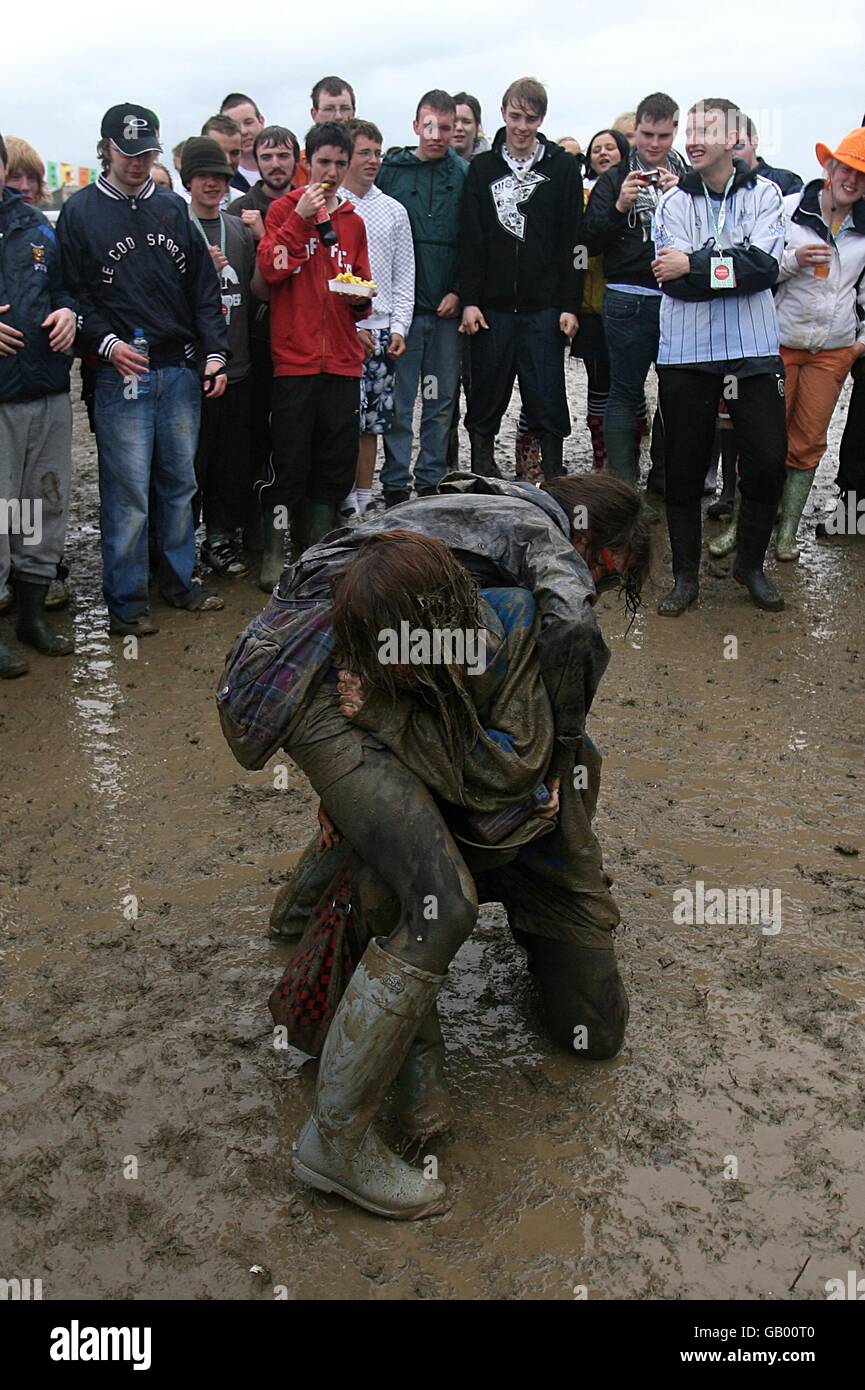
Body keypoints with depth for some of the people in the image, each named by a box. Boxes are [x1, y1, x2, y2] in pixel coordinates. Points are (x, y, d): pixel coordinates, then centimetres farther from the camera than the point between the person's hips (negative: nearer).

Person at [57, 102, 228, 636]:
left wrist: (214, 352, 3)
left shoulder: (173, 208, 12)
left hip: (180, 370, 4)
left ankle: (180, 578, 27)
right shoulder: (80, 212, 1)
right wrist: (107, 343, -17)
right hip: (120, 373, -4)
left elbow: (205, 287, 12)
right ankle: (126, 601, 9)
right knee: (128, 490, -3)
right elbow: (74, 293, -1)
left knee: (181, 481, 11)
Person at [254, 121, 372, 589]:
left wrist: (360, 300, 0)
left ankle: (316, 551, 18)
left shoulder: (353, 221, 16)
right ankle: (273, 555, 6)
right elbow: (270, 270, -11)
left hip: (342, 360, 5)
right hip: (294, 357, -4)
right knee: (289, 461, -4)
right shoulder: (285, 209, 3)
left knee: (335, 462, 6)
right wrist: (300, 218, -14)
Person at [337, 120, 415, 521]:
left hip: (382, 329, 4)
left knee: (371, 424, 6)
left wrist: (399, 326, 3)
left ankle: (364, 500, 14)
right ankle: (345, 503, 1)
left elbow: (404, 276, 14)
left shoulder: (394, 211, 14)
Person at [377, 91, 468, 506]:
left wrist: (459, 292, -5)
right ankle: (395, 483, 8)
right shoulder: (390, 170, 3)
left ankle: (432, 480, 17)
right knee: (398, 400, 0)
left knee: (442, 400, 7)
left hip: (448, 307, 1)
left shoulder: (465, 175, 5)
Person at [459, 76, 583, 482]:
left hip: (544, 306, -1)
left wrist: (570, 305, -4)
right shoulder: (482, 168, 8)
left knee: (547, 399, 0)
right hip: (492, 307, 1)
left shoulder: (563, 168, 5)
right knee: (486, 399, 5)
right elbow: (470, 240, 4)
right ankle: (481, 480, 15)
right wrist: (469, 300, -4)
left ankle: (553, 476, 9)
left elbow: (573, 242, 2)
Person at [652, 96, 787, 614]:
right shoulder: (674, 201, 6)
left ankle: (751, 564, 22)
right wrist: (732, 267, -11)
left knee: (768, 463, 0)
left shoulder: (764, 194, 3)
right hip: (687, 353, 0)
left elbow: (765, 264, -13)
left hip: (755, 351, 0)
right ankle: (686, 576, 19)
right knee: (684, 469, 5)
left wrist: (694, 266, -14)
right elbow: (674, 280, -8)